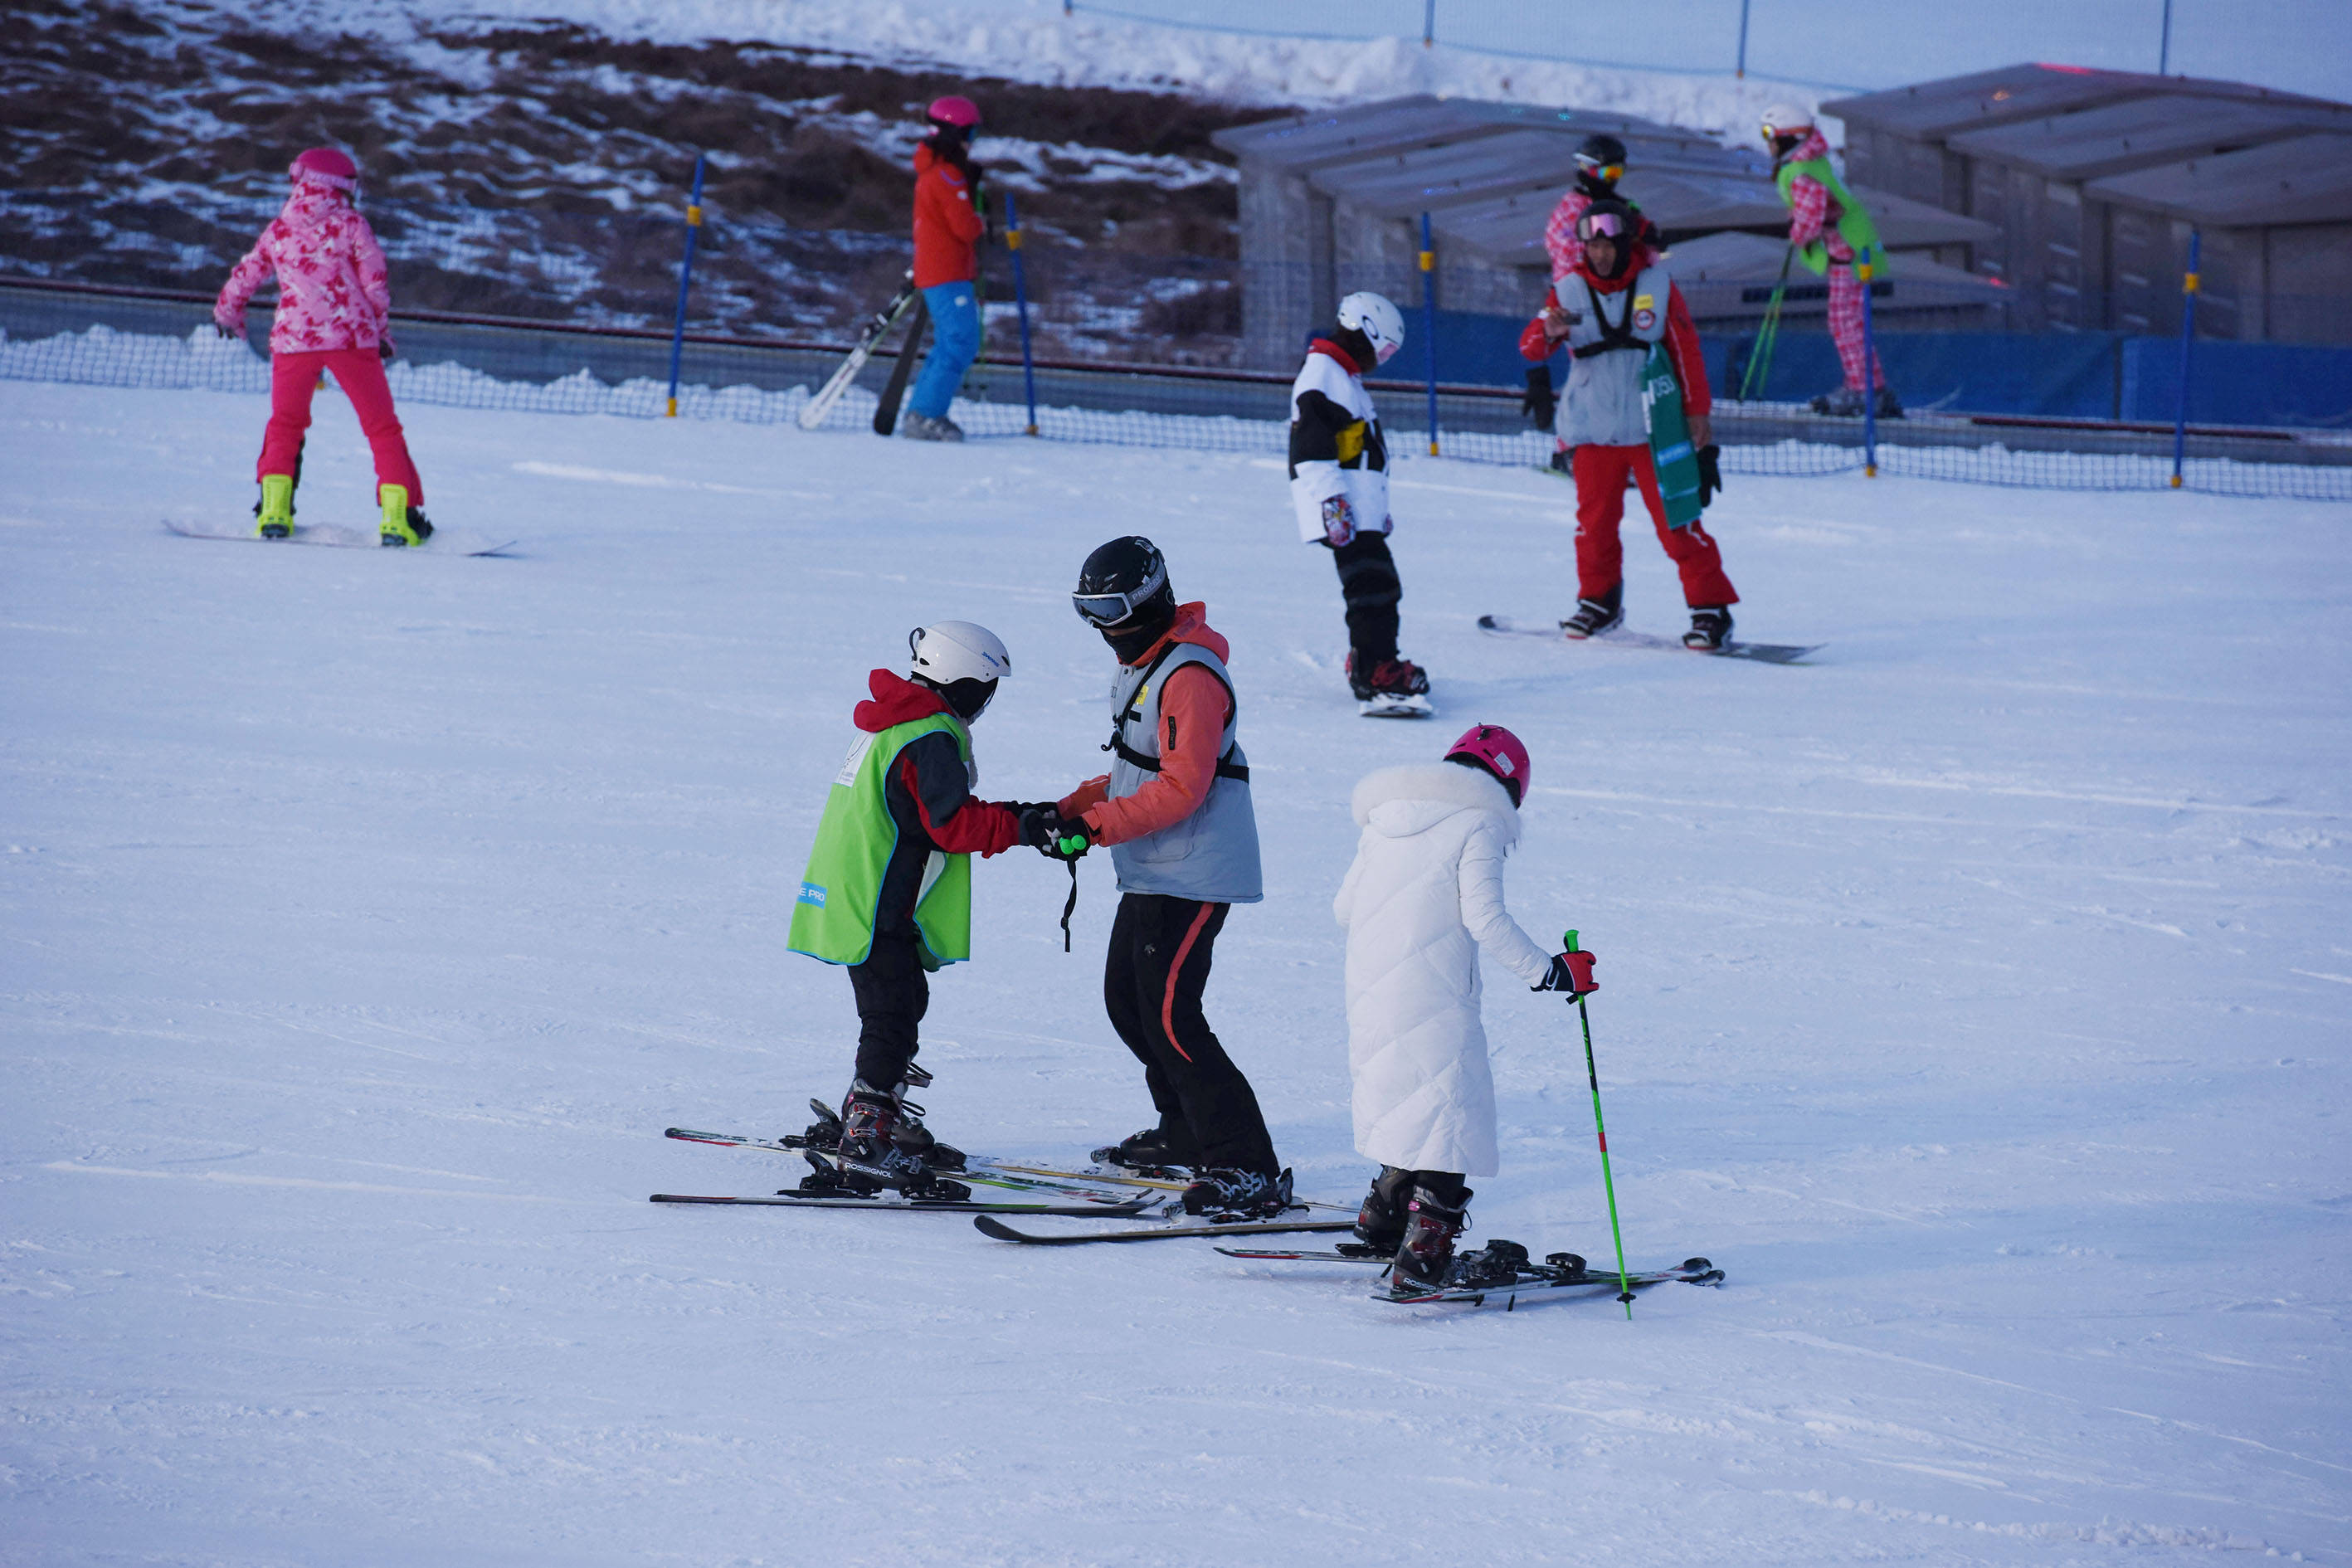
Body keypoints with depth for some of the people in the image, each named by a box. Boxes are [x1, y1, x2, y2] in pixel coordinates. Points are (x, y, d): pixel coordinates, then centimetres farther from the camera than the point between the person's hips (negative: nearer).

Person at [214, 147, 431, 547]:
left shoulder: (278, 231, 9)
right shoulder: (350, 224, 0)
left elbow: (243, 278, 18)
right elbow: (376, 284, -2)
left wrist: (227, 315, 38)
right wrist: (381, 330, 13)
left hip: (294, 338, 2)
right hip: (351, 336, -2)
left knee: (286, 424, 20)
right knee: (382, 427, 5)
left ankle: (274, 509, 8)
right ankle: (398, 516, -4)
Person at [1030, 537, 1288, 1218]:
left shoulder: (1188, 676, -18)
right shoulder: (1141, 667, 15)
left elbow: (1182, 787, -25)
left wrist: (1094, 826, -25)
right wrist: (1073, 807, 7)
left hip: (1194, 873, -11)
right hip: (1154, 872, 11)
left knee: (1169, 1015, -15)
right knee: (1127, 997, 19)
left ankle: (1249, 1171, -16)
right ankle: (1186, 1133, 36)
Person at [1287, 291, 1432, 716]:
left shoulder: (1345, 376, 24)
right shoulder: (1322, 374, -10)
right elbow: (1312, 444, -19)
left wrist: (1378, 506, 35)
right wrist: (1332, 501, -24)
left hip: (1360, 505, 11)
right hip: (1340, 504, -11)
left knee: (1375, 584, 16)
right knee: (1373, 583, -17)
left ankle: (1367, 663, 28)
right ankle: (1378, 678, -24)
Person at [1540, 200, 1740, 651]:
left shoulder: (1656, 284, 0)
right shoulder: (1571, 291, 3)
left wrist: (1697, 410, 3)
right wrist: (1551, 330, -30)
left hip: (1651, 426, -2)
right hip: (1592, 430, 2)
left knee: (1676, 521, -6)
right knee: (1595, 520, 6)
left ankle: (1711, 609, 0)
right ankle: (1599, 601, 27)